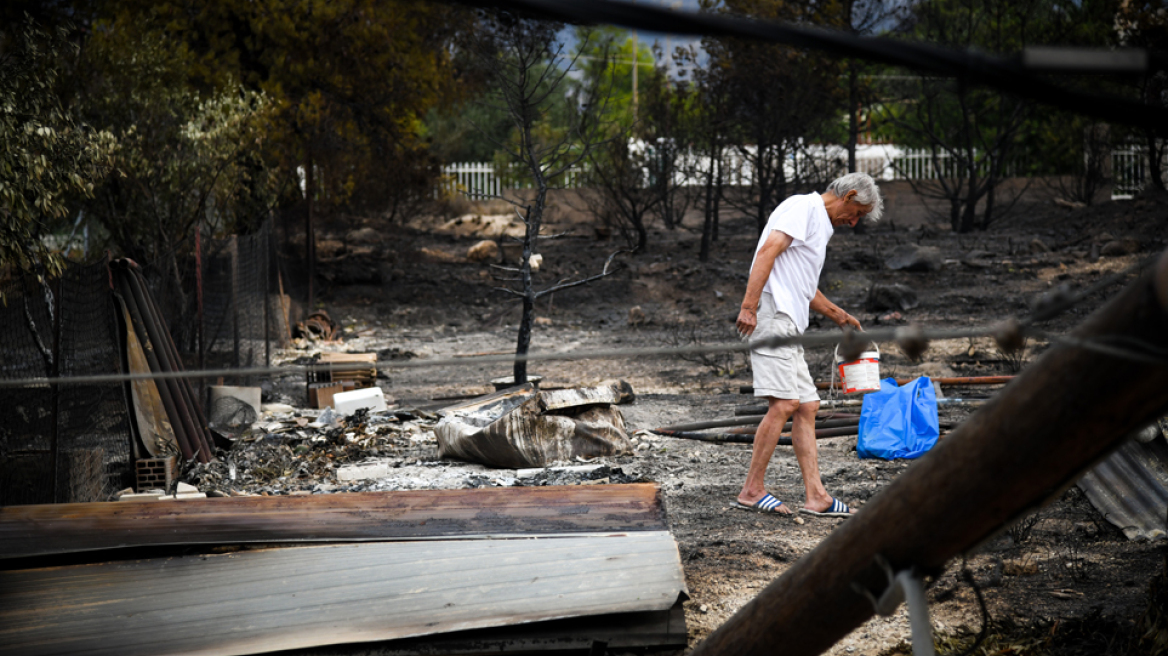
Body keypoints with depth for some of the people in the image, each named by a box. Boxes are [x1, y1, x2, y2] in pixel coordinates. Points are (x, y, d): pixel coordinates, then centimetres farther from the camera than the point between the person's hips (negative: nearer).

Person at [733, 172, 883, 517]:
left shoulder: (819, 224, 27)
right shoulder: (804, 207, -4)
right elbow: (768, 251, -18)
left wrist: (839, 316, 43)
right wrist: (749, 307, -26)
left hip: (788, 327, 11)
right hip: (771, 317, -11)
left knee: (806, 407, 7)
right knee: (783, 404, -16)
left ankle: (816, 496, 6)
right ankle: (751, 490, -11)